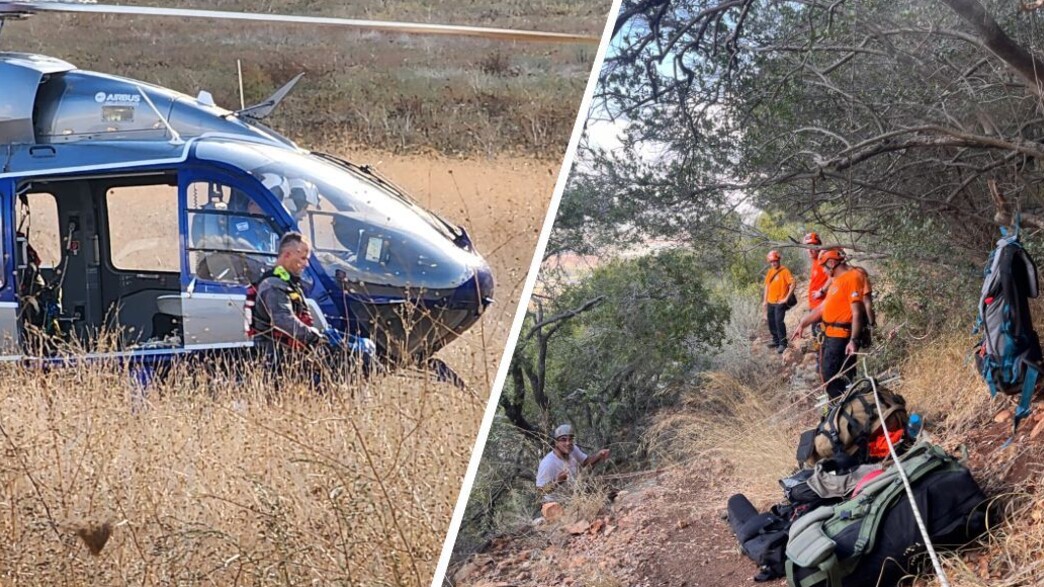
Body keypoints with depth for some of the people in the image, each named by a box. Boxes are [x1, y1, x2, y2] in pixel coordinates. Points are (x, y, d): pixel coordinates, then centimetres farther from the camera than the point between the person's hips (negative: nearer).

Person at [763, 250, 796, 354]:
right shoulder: (770, 272, 11)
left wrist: (786, 298, -16)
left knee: (779, 321, -16)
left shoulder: (784, 271, -9)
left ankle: (782, 344, -15)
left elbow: (793, 284, -15)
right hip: (770, 302, 7)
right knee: (771, 322, 13)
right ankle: (776, 340, 28)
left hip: (780, 302, -7)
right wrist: (765, 300, 14)